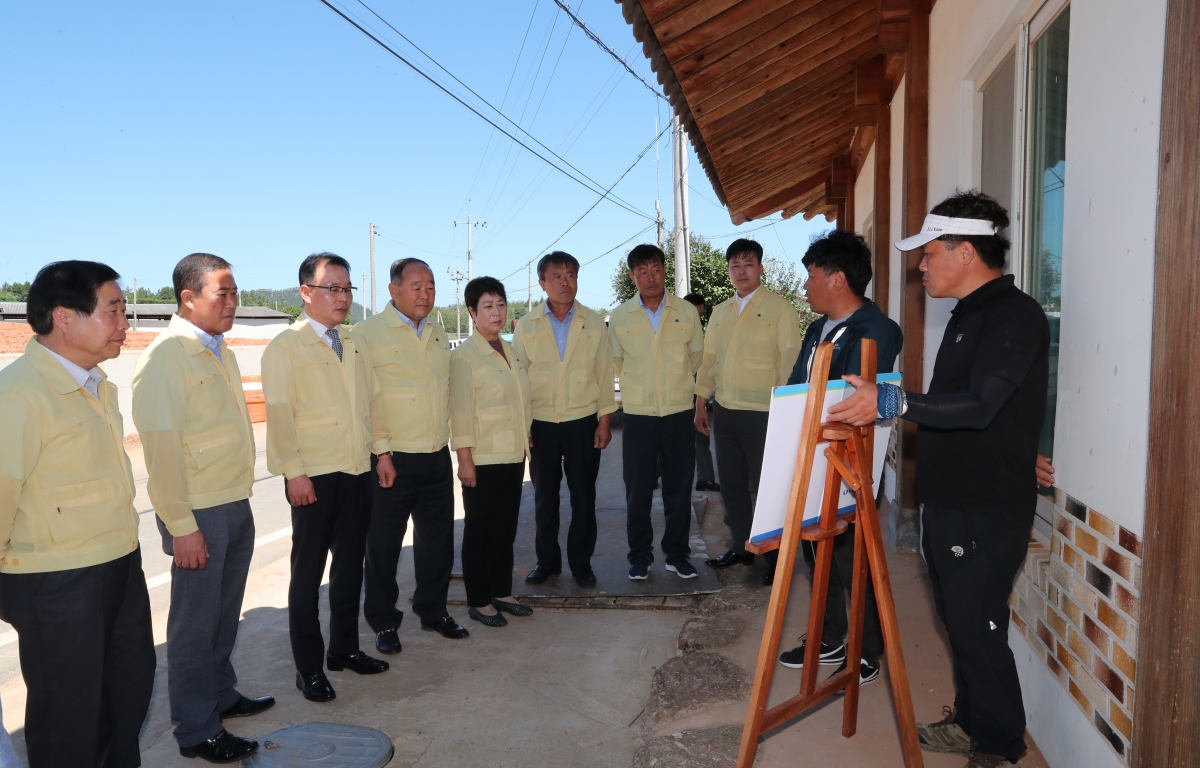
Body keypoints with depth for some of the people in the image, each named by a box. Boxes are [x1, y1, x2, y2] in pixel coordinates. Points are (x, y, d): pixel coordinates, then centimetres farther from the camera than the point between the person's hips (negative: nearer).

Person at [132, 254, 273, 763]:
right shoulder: (165, 358, -15)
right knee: (195, 623, 6)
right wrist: (182, 526, -19)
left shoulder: (220, 353, 11)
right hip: (200, 514, -7)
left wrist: (239, 501, 13)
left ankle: (221, 695, 38)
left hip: (237, 506, 8)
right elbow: (161, 447, -19)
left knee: (224, 614, 20)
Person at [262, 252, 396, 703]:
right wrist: (294, 472, -16)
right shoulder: (286, 346, -7)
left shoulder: (353, 343, 13)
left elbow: (373, 398, 14)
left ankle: (344, 648, 30)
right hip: (315, 477, -6)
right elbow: (279, 413, -12)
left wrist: (382, 451, 9)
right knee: (308, 572, 5)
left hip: (358, 472, 6)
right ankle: (308, 667, 17)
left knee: (350, 563, 15)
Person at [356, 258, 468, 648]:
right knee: (384, 545, 8)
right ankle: (384, 622, 25)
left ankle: (433, 611, 33)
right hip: (391, 460, -5)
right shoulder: (367, 332, -9)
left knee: (437, 539, 16)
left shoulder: (439, 334, 11)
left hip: (437, 457, 6)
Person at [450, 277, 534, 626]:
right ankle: (478, 601, 18)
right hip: (483, 458, -6)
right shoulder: (465, 356, -10)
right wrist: (465, 459, -16)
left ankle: (502, 592, 28)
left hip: (514, 454, 7)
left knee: (506, 527, 14)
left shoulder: (511, 351, 11)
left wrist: (525, 441, 12)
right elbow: (460, 410, -13)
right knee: (479, 531, 5)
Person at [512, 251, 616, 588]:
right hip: (540, 424, 1)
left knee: (583, 497, 6)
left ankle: (581, 563, 21)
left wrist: (604, 422, -2)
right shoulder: (526, 326, 1)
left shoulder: (594, 324, 2)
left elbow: (604, 374, 2)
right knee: (544, 497, 10)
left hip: (583, 423, 0)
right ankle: (547, 560, 25)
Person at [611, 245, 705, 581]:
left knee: (679, 488, 7)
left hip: (679, 413, 0)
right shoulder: (619, 317, 1)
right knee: (637, 490, 4)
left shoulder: (687, 312, 1)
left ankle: (677, 553, 20)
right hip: (638, 415, 0)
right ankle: (640, 555, 18)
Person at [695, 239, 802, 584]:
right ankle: (741, 546, 27)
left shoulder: (780, 309, -4)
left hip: (763, 413, -6)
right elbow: (708, 359, 17)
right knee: (731, 484, 12)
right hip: (725, 412, 6)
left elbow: (790, 361, -8)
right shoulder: (719, 312, 15)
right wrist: (701, 403, 13)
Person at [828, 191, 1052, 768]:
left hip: (987, 511, -9)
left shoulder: (1015, 315, -16)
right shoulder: (970, 314, 15)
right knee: (959, 620, 18)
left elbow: (980, 403, -28)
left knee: (978, 628, 0)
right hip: (949, 500, 10)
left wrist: (890, 403, -32)